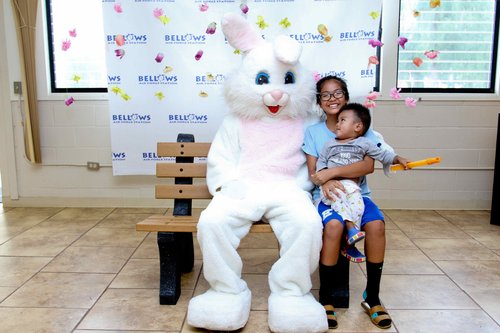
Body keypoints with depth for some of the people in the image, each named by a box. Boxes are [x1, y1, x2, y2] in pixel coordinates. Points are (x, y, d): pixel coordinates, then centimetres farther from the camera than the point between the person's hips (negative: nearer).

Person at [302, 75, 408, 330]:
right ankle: (325, 299, -15)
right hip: (326, 194, -1)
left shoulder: (362, 129, 6)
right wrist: (325, 182, -25)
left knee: (376, 224, -29)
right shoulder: (313, 132, 7)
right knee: (333, 225, -34)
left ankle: (372, 297, -9)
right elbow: (313, 172, -2)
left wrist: (331, 172, -21)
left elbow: (368, 165, -10)